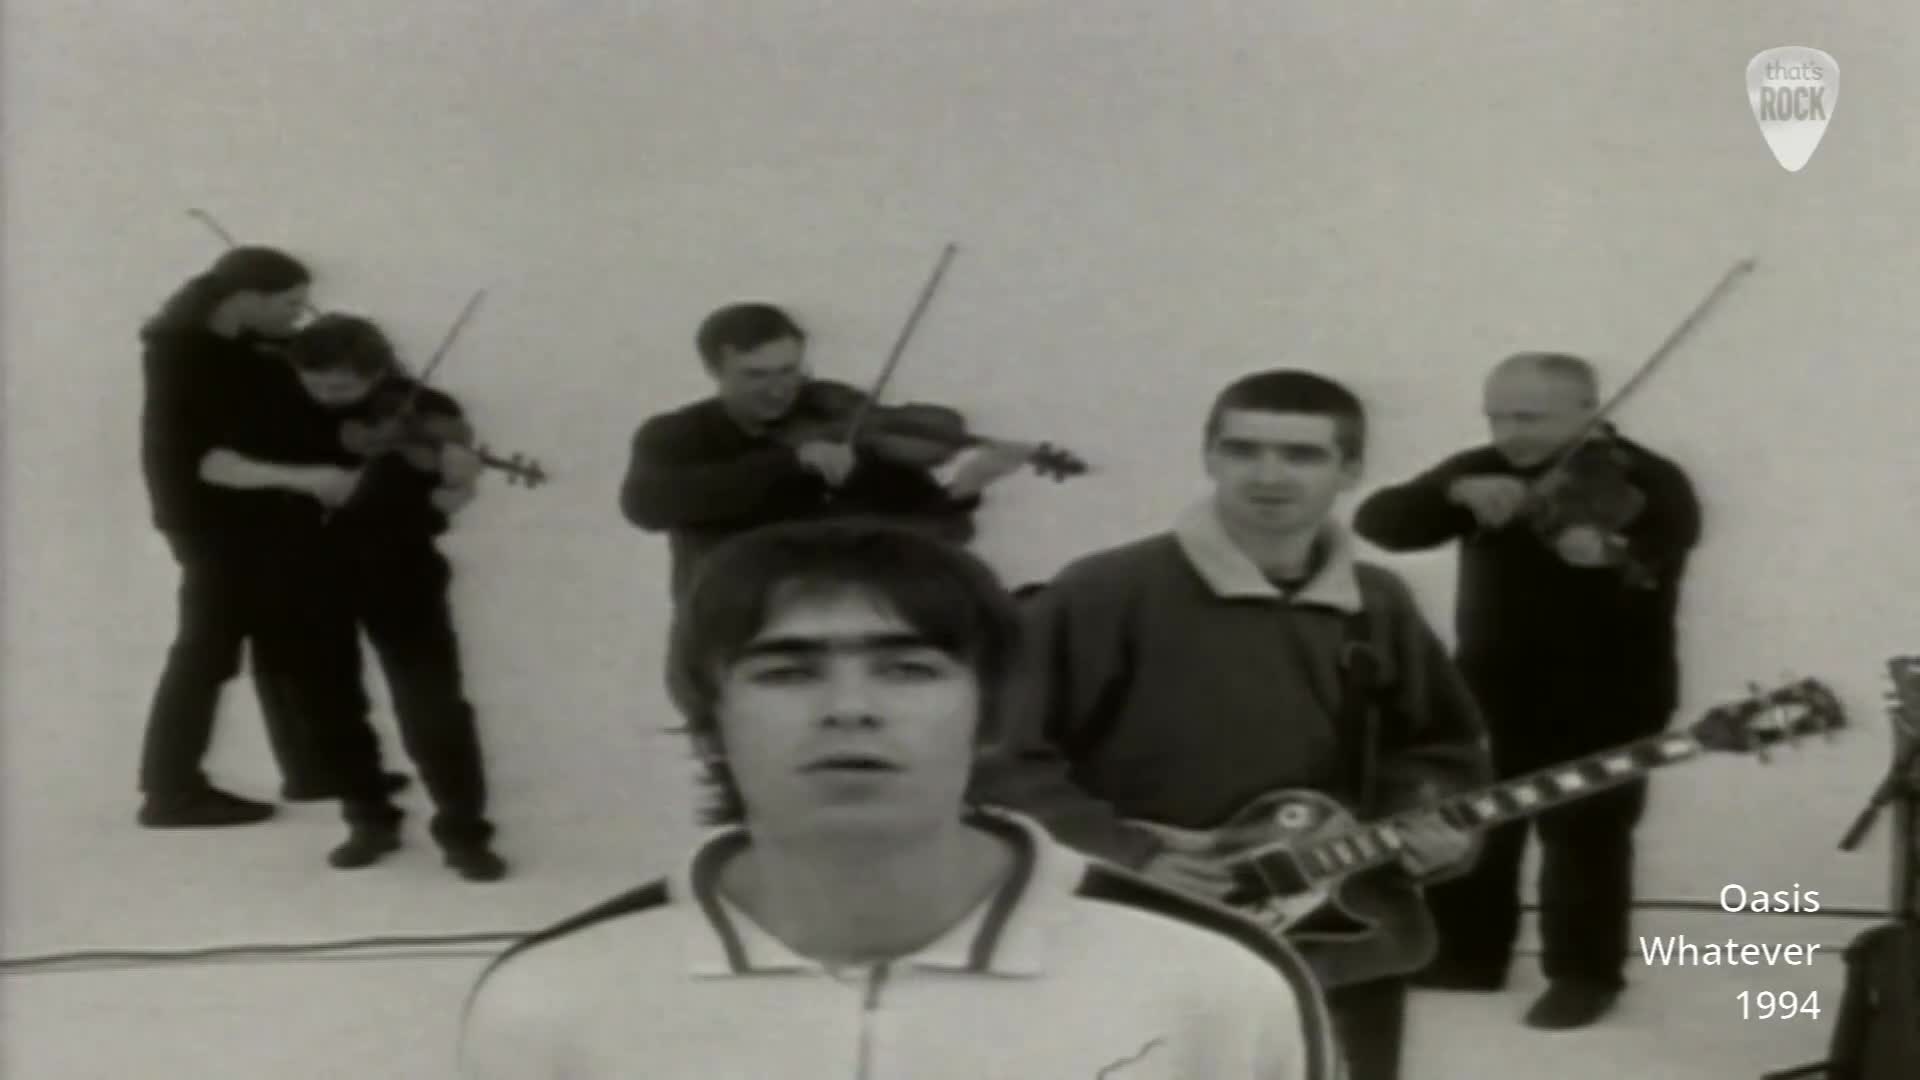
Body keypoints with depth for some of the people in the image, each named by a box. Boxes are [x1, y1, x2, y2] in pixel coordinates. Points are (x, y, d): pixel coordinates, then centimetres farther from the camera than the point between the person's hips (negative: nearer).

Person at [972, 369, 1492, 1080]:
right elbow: (1002, 754, -14)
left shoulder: (1380, 605, 9)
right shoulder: (1104, 593, -11)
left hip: (1346, 939, 6)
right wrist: (1128, 860, -22)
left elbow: (1439, 745, 20)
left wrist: (1430, 824, -2)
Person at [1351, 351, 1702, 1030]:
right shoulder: (1478, 470, 4)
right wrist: (1456, 495, -25)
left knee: (1584, 841, -1)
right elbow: (1377, 521, -7)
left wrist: (1607, 555, -52)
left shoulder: (1650, 482, -9)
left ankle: (1586, 975, 13)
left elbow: (1659, 565, -29)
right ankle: (1465, 959, 26)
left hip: (1604, 698, -5)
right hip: (1489, 689, 5)